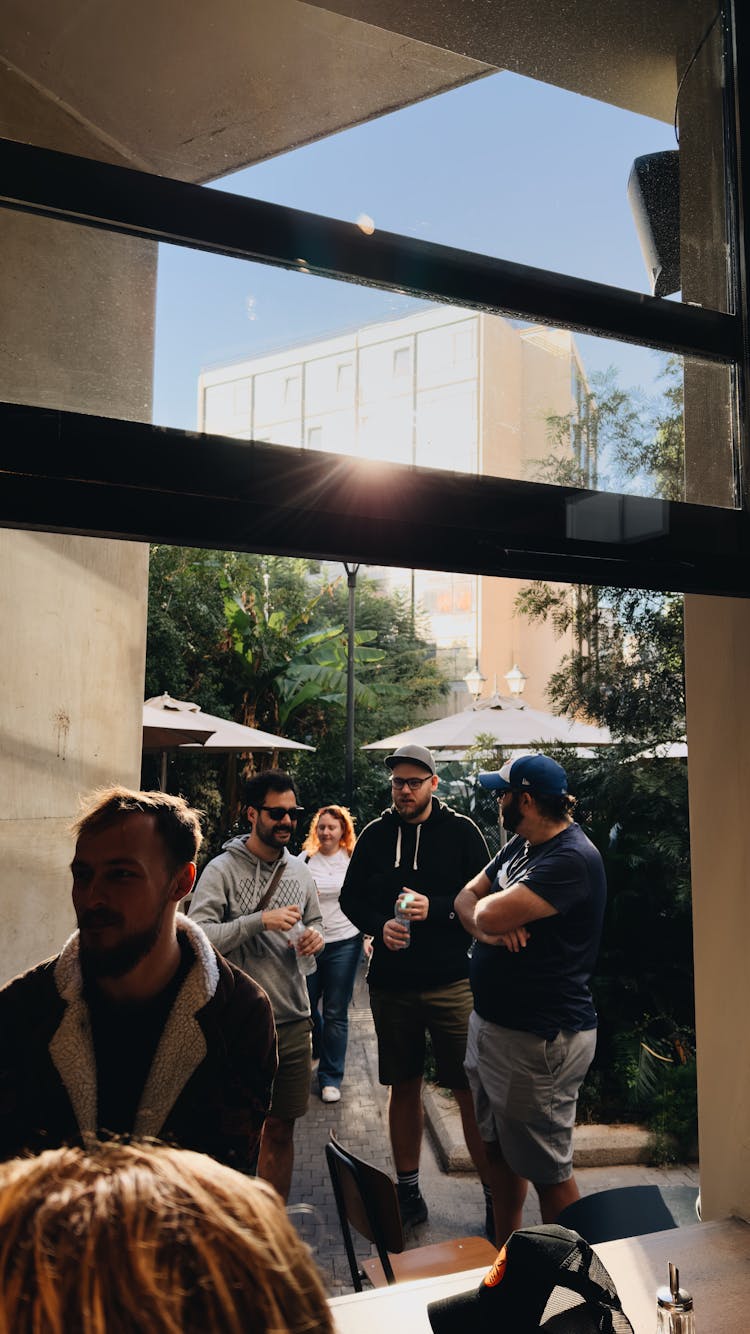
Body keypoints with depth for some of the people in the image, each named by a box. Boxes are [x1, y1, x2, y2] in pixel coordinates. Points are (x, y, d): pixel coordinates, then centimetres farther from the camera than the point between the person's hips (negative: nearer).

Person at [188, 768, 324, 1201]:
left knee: (281, 1130, 14)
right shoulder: (222, 870, -10)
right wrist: (260, 921, -25)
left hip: (293, 1022, 5)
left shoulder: (298, 870, 8)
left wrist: (315, 936, -2)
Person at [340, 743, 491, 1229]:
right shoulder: (375, 835, 6)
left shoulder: (461, 832, -3)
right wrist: (379, 926, -7)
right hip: (391, 984, 3)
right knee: (404, 1087, 15)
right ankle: (408, 1189, 30)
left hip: (452, 983, -3)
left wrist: (436, 909, -19)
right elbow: (351, 898, 11)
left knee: (472, 1092, -2)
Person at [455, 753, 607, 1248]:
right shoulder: (520, 845, 9)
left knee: (547, 1172, 6)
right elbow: (467, 898, 9)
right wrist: (488, 925, -14)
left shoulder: (572, 859, -23)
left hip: (538, 1040, -9)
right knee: (499, 1151, 23)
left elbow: (492, 914, -32)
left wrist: (488, 909, -8)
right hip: (490, 1023, 10)